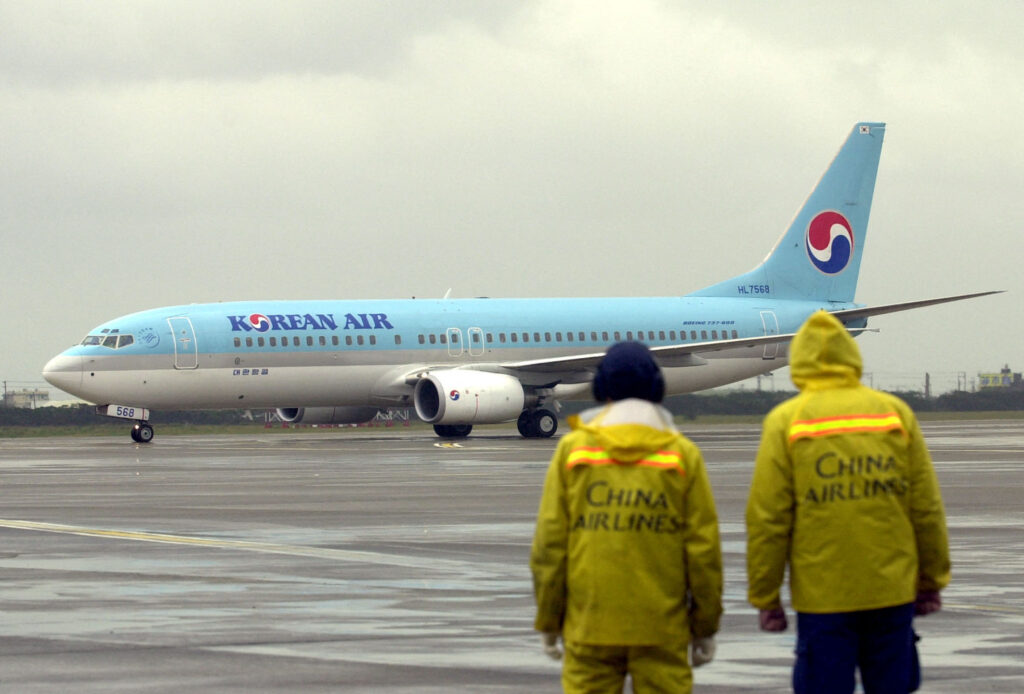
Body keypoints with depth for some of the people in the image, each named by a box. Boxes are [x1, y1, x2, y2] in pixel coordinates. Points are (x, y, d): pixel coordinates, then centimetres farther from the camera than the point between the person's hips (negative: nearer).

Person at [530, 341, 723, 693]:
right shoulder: (682, 454, 0)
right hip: (662, 626, 0)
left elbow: (549, 542, 0)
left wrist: (548, 620, 8)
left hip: (589, 626, 0)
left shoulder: (573, 449, 1)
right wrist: (705, 625, 8)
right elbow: (703, 548, -1)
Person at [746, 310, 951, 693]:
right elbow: (927, 508, 4)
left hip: (822, 596, -2)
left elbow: (767, 520, -6)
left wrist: (765, 598, 1)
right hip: (892, 590, 2)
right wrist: (932, 581, 14)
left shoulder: (785, 422, -3)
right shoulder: (896, 413, 4)